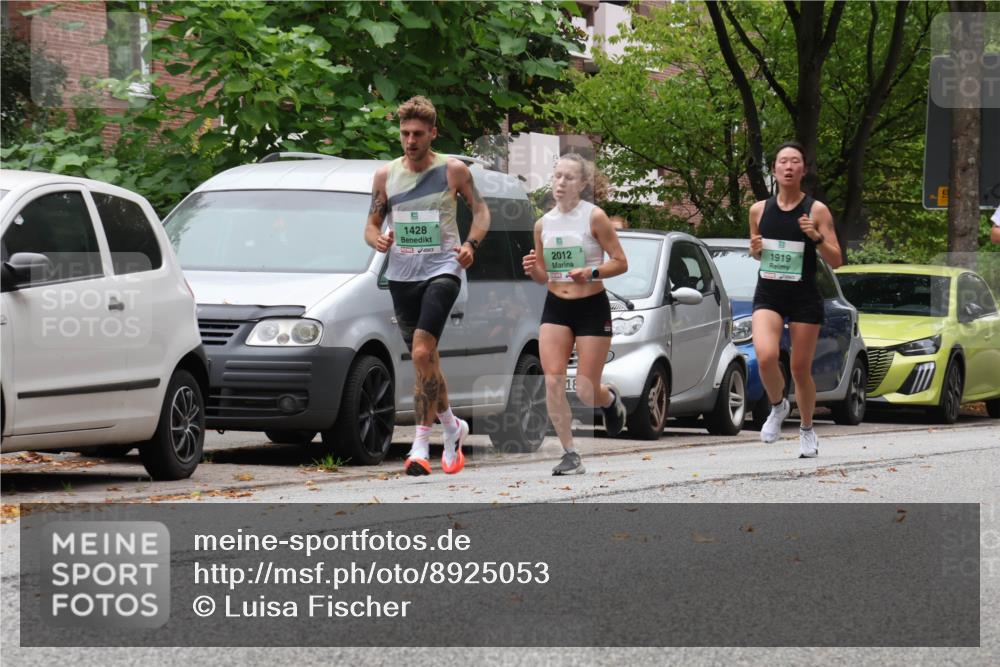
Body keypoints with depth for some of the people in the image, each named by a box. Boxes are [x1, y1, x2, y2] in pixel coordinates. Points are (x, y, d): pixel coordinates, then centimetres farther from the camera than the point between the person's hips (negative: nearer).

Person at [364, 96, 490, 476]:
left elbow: (480, 209, 8)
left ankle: (421, 444, -17)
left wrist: (471, 244, -10)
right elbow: (371, 224, 12)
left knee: (422, 353, -20)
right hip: (401, 273, 4)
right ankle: (451, 427, 33)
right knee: (424, 359, 11)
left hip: (442, 269, -4)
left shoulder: (453, 170, -1)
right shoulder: (386, 175, 7)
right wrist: (377, 239, -12)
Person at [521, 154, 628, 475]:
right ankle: (570, 455, -4)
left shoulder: (594, 217, -9)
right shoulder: (543, 223, 5)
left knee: (586, 392, -2)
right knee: (552, 381, -12)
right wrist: (532, 270, -9)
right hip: (555, 307, 4)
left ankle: (611, 399, 35)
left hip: (592, 307, -4)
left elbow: (620, 263, -7)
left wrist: (591, 273, -24)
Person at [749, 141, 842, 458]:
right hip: (768, 295, 1)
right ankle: (778, 406, 6)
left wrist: (817, 237, -21)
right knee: (765, 356, -23)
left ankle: (807, 430, 27)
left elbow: (835, 261, -4)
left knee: (801, 369, 5)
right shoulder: (759, 210, 4)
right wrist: (755, 249, -3)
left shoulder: (817, 211, -4)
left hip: (804, 298, -1)